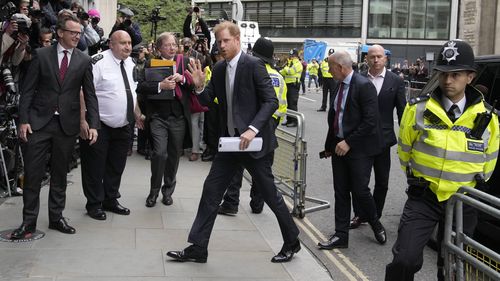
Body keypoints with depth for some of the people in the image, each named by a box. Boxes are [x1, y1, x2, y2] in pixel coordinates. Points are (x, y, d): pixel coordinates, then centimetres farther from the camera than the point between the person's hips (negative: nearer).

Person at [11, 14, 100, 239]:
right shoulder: (41, 55, 0)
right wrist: (23, 120, -6)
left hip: (67, 124, 1)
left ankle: (56, 218, 22)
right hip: (39, 122, -1)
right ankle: (29, 221, 11)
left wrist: (93, 124, -4)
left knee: (60, 174, 10)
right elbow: (27, 90, 0)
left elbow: (90, 94, 5)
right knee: (32, 172, 1)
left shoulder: (84, 60, 4)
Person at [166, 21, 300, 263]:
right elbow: (208, 100, 11)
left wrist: (253, 129, -26)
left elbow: (271, 101, -16)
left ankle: (292, 242, 25)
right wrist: (200, 86, -10)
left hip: (255, 141, -6)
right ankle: (198, 248, 11)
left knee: (269, 193, 5)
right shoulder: (219, 69, 8)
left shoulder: (253, 65, -13)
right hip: (230, 141, 7)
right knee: (211, 190, 3)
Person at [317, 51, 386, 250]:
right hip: (339, 146, 7)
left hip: (359, 149, -7)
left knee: (360, 190, -2)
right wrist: (329, 144, 13)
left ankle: (376, 224, 25)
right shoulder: (340, 85, 9)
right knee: (340, 192, 9)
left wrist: (349, 142, -19)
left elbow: (370, 120, -20)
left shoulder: (364, 86, -15)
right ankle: (341, 235, 16)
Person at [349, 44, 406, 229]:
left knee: (382, 182, 10)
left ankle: (375, 216, 25)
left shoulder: (396, 81, -2)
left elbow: (402, 110, 0)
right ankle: (359, 215, 20)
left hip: (383, 138, 0)